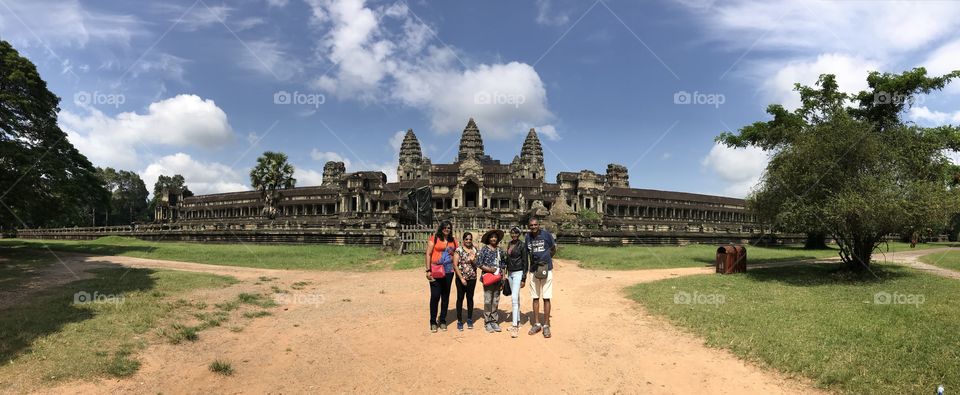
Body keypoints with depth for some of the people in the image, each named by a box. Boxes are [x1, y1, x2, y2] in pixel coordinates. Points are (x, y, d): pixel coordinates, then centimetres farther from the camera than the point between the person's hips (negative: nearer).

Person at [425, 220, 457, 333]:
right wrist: (428, 270, -9)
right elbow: (428, 254, -3)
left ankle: (442, 320, 22)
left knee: (446, 296, 9)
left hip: (448, 271, 4)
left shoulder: (453, 241, 11)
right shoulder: (434, 238, -1)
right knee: (435, 296, -6)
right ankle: (433, 321, 8)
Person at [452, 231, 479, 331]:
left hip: (472, 278, 3)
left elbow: (476, 265, 11)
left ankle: (469, 319, 23)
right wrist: (461, 278, -11)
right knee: (460, 298, 3)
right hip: (461, 278, -3)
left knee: (470, 298, 11)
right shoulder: (459, 250, -5)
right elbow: (455, 265, -8)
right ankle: (459, 321, 12)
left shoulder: (474, 250, 6)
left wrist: (473, 260, -12)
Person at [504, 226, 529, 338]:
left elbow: (525, 262, -11)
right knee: (515, 298, 13)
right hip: (510, 273, 7)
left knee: (514, 297, -16)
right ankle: (518, 321, 22)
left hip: (518, 273, -7)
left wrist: (524, 278, -14)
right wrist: (506, 272, 17)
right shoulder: (509, 244, 11)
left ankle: (515, 327, -16)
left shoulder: (522, 245, -9)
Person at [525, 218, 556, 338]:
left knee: (546, 298, -1)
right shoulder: (528, 237, 5)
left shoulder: (546, 234, -6)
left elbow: (553, 250, 5)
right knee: (535, 298, 9)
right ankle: (537, 324, 19)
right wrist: (533, 260, 2)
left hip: (546, 269, -4)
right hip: (534, 270, 4)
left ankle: (546, 325, 6)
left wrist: (545, 260, 2)